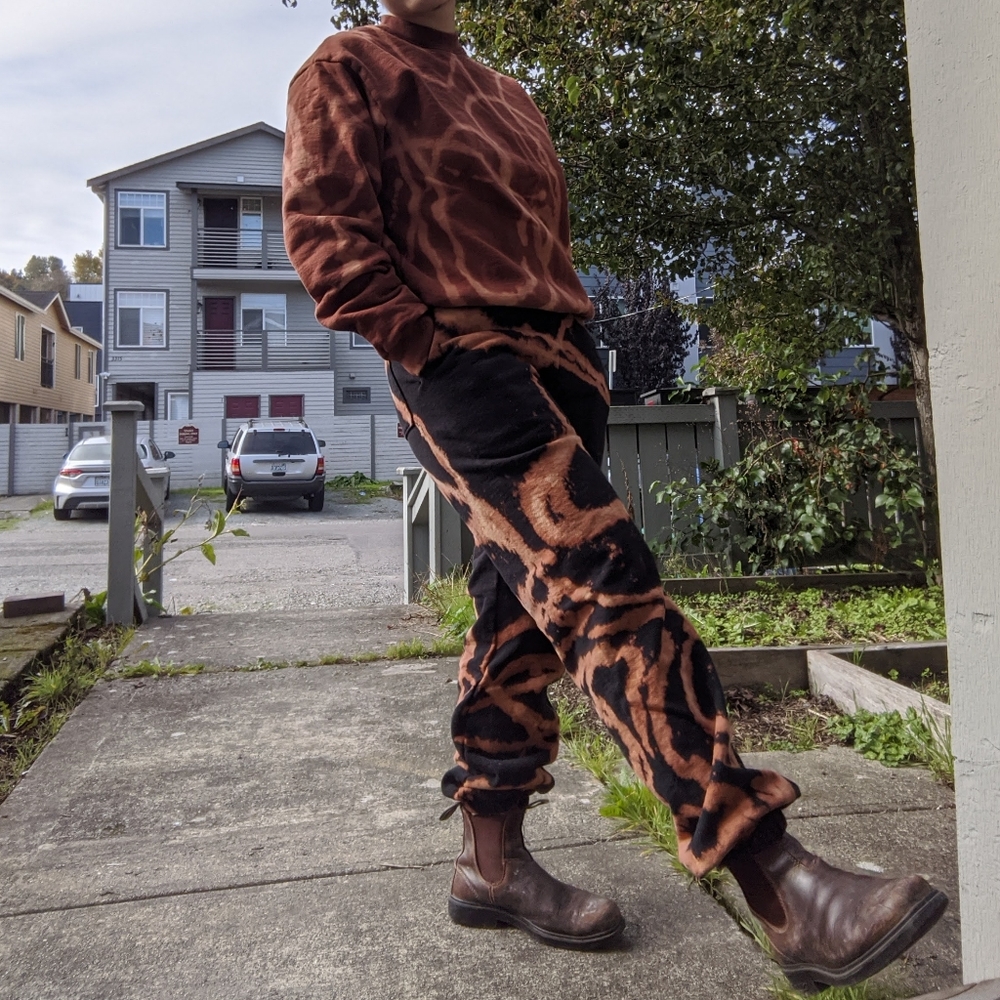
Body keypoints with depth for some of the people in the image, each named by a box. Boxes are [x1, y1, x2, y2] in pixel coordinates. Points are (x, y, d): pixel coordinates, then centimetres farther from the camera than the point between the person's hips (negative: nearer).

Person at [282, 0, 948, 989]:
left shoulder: (509, 98, 32)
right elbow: (323, 229, -1)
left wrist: (574, 349, 12)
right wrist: (425, 343, -13)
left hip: (552, 364, 7)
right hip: (460, 361, -7)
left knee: (523, 609, 4)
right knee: (607, 584, -20)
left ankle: (492, 862, 17)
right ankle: (782, 885, -17)